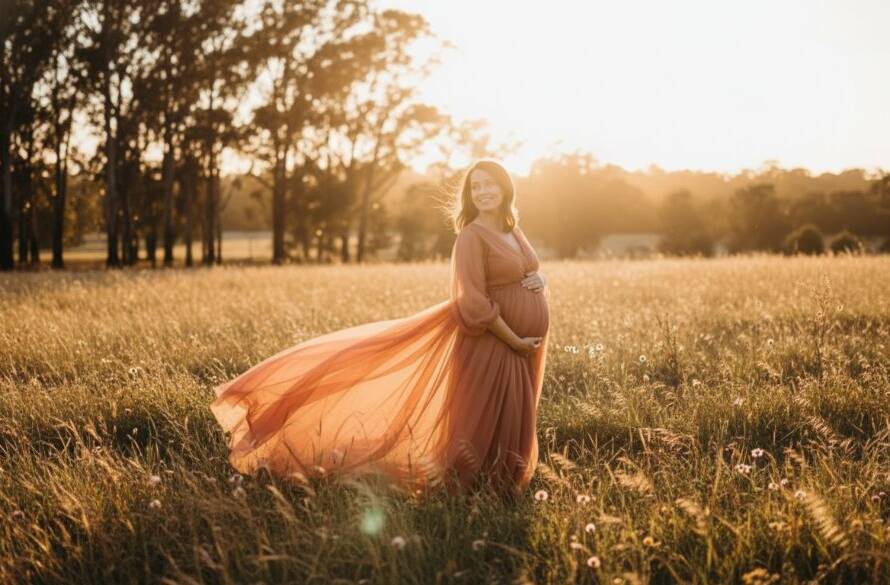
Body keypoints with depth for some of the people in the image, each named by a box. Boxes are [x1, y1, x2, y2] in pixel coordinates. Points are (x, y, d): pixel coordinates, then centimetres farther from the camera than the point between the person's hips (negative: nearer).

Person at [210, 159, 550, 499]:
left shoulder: (515, 232, 12)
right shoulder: (471, 237, -12)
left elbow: (531, 282, 22)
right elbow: (475, 303, -19)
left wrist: (540, 282, -2)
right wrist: (514, 340, -17)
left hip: (523, 345, 7)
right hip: (490, 344, -7)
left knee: (510, 424, 15)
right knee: (481, 421, 0)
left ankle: (502, 489, 29)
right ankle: (465, 488, 17)